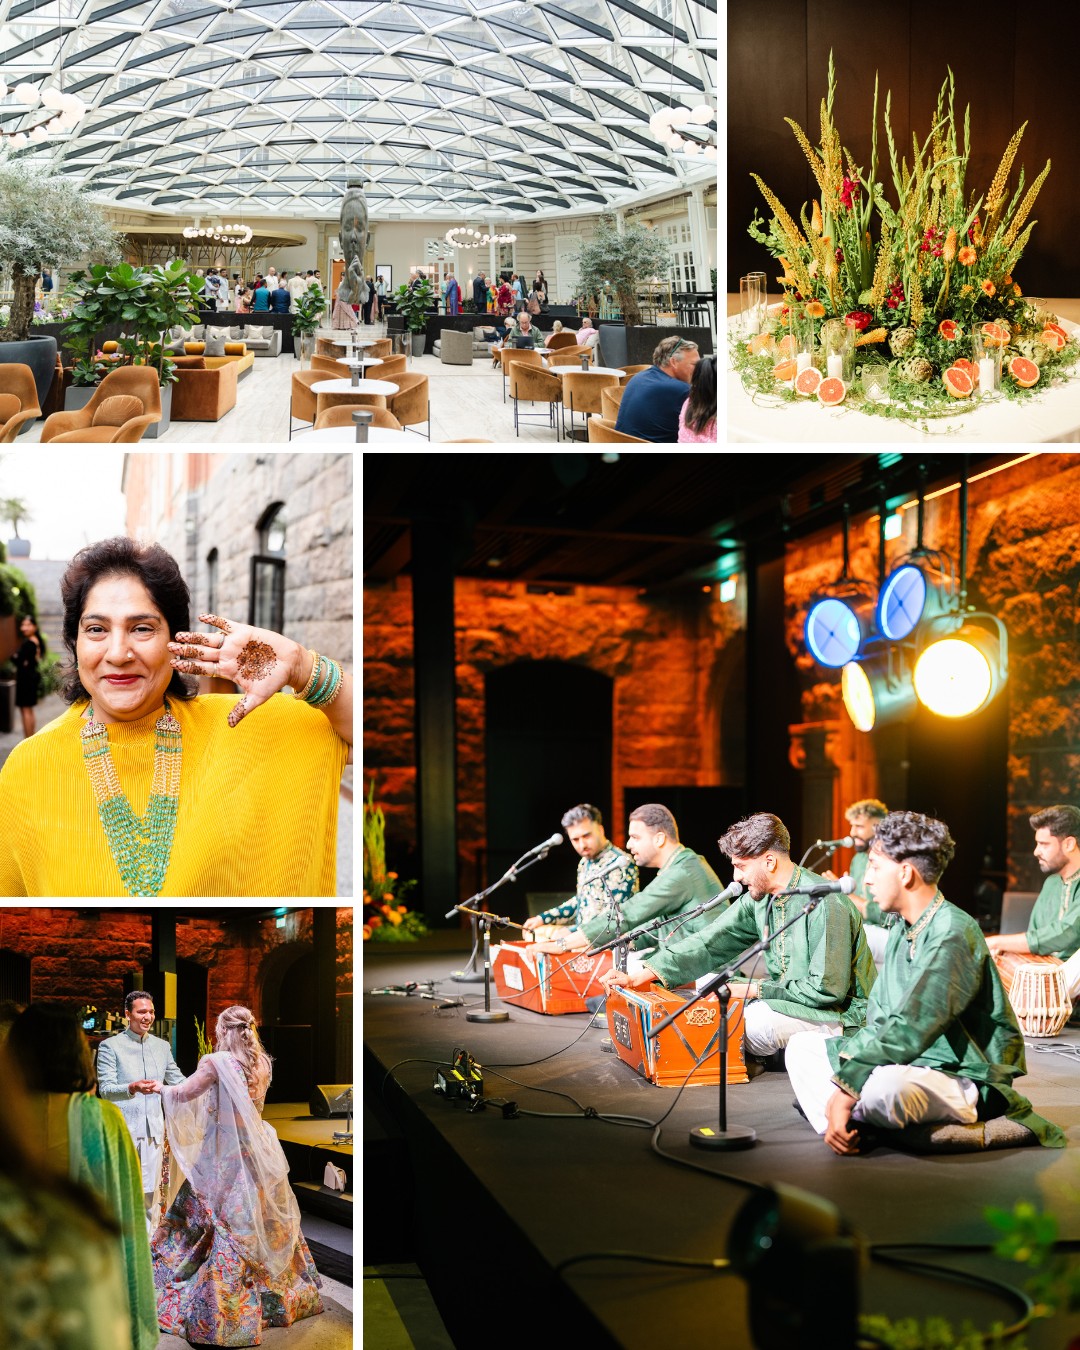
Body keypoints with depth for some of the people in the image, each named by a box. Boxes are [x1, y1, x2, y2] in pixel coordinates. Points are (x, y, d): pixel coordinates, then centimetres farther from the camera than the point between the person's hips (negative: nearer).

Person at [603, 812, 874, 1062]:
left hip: (843, 1015, -8)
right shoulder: (758, 900, 2)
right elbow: (709, 942, 0)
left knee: (756, 1022, -31)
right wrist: (639, 978, -9)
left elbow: (826, 989, -24)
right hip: (787, 1002, 9)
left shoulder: (825, 904, -23)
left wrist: (753, 989, -20)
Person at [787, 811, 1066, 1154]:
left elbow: (909, 1032, -27)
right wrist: (842, 1088, -6)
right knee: (802, 1046, 6)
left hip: (968, 1083, -10)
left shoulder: (953, 934, -19)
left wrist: (846, 1090, -27)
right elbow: (878, 1023, 10)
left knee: (883, 1085, -40)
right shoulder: (901, 932, 11)